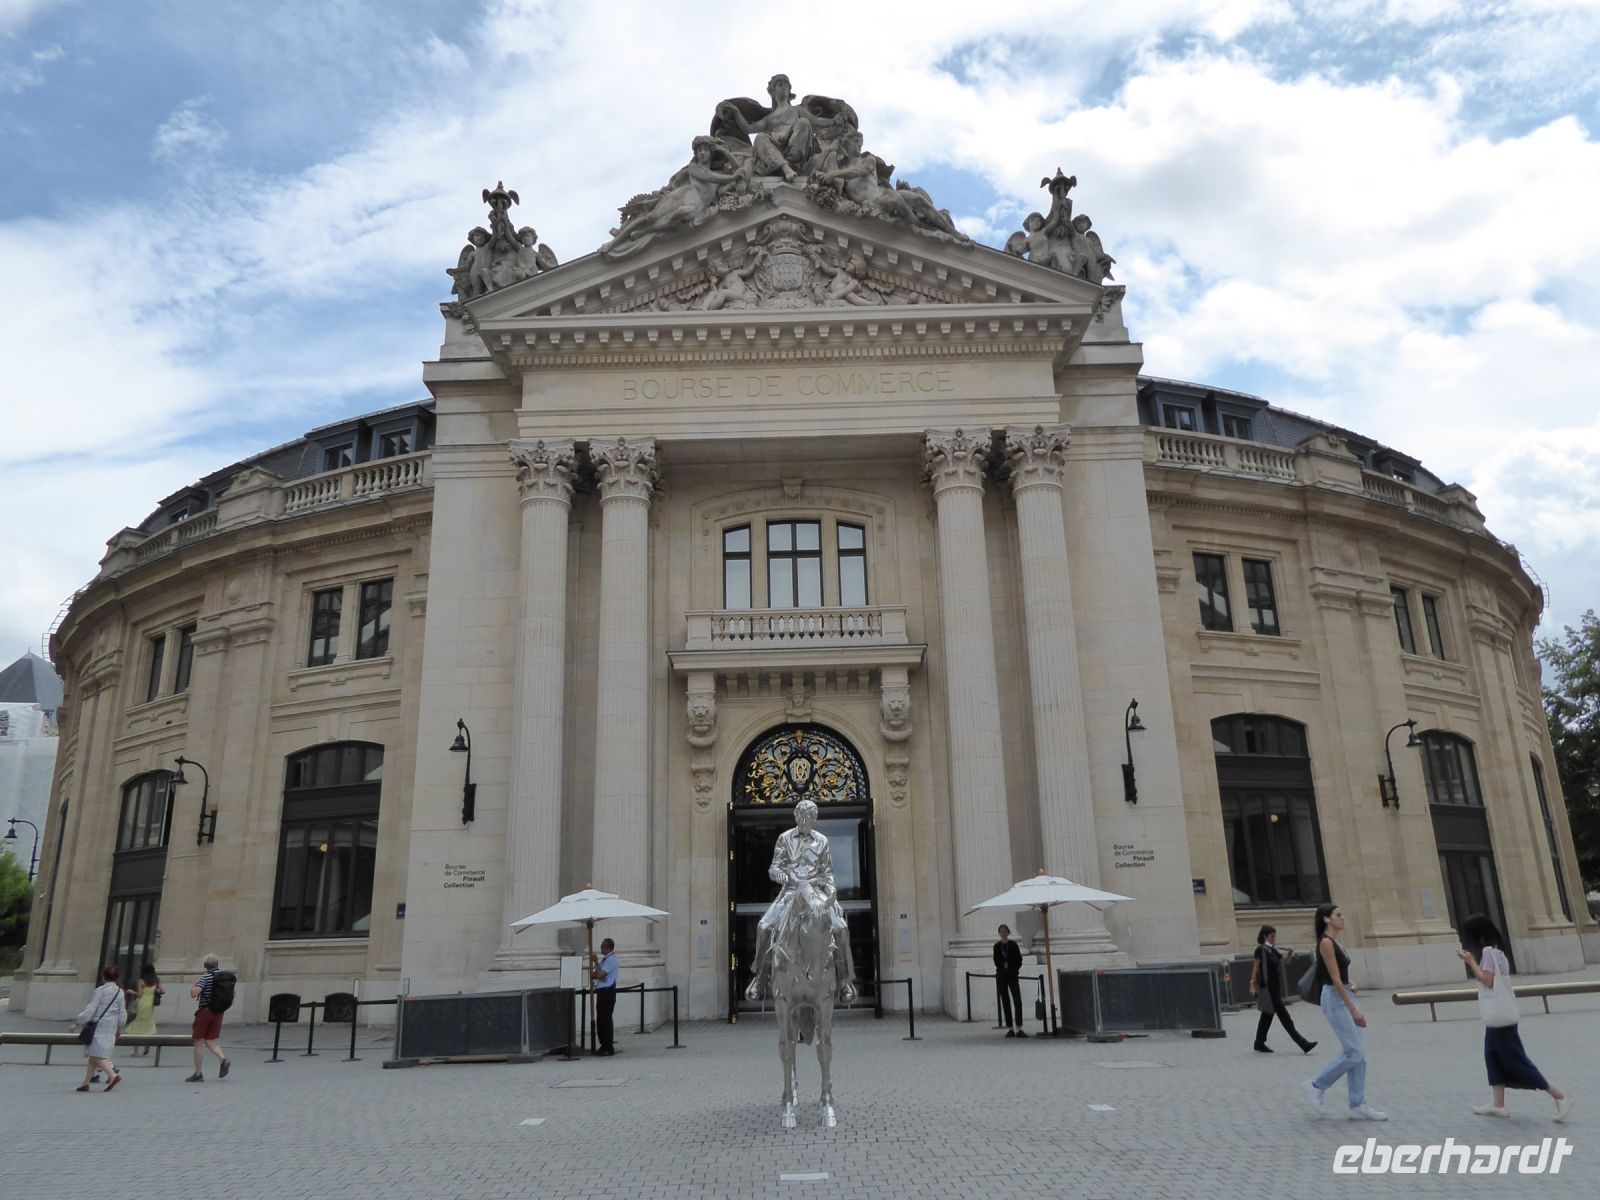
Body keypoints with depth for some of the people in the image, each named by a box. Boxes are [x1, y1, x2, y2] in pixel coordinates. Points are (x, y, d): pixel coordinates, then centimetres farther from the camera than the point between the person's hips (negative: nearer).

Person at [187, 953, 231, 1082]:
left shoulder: (205, 977, -12)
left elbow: (193, 994, -21)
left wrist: (193, 986, -2)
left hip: (205, 1011, -5)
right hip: (219, 1013, 5)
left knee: (198, 1043, 5)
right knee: (211, 1042, 9)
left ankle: (198, 1074, 9)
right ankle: (223, 1060, -17)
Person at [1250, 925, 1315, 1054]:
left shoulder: (1274, 950, 11)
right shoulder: (1261, 950, -10)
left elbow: (1283, 960, 24)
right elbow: (1255, 967, -12)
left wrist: (1289, 953, 4)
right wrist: (1253, 984, -17)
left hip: (1276, 986, 8)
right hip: (1267, 987, -8)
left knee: (1267, 1015, 14)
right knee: (1283, 1015, -7)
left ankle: (1260, 1043, 23)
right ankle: (1303, 1044, -9)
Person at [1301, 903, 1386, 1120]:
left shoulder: (1335, 942, 14)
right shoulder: (1326, 942, -15)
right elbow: (1335, 979, -20)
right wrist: (1353, 1009, -20)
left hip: (1345, 996, 9)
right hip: (1335, 998, -9)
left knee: (1359, 1053, 7)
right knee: (1354, 1052, -8)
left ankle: (1358, 1106, 10)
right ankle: (1316, 1086, 4)